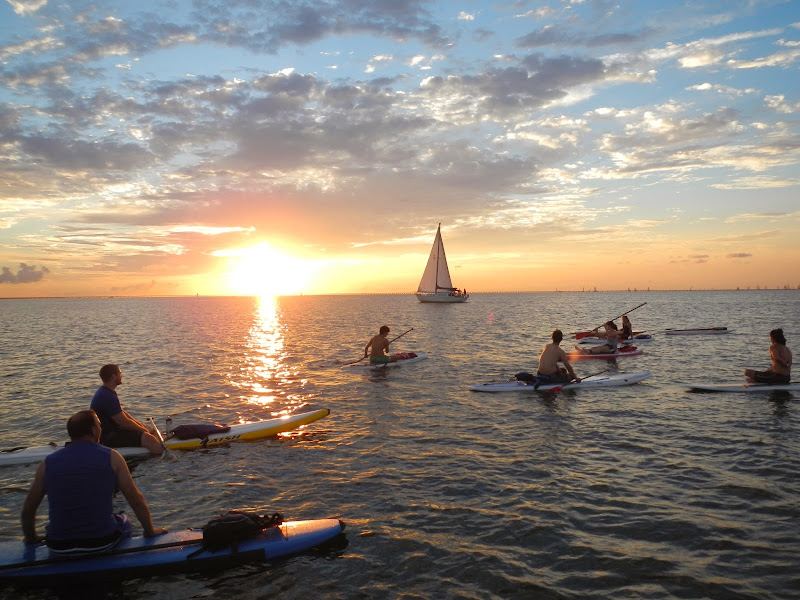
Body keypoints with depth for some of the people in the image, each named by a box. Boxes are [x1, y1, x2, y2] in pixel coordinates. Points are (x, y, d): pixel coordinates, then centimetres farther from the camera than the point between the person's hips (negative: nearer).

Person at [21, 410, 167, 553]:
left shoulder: (47, 464, -1)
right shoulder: (111, 458, -7)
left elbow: (27, 510, 7)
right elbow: (137, 501, -5)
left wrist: (31, 538, 26)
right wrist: (150, 531, 9)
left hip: (59, 548, 3)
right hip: (102, 542, -2)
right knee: (123, 521, 30)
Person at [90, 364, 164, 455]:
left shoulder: (105, 392, 11)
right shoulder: (108, 397, -24)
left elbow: (122, 413, 18)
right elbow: (124, 422, -22)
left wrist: (140, 425, 11)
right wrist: (143, 429, -7)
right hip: (106, 438, -12)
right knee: (148, 438, -23)